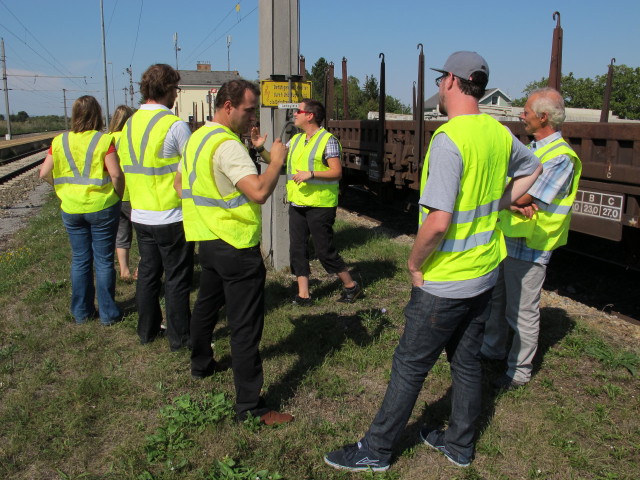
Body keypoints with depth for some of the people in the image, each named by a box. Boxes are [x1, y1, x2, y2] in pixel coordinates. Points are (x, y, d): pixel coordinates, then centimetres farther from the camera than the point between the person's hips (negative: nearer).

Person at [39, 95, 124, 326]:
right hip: (101, 207, -3)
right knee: (103, 261, 6)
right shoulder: (103, 141, -11)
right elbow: (116, 174, -18)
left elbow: (44, 173, -1)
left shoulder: (60, 141, 1)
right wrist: (118, 196, -3)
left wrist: (63, 189, 12)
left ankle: (81, 311, 24)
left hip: (71, 209, 4)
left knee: (80, 260, 14)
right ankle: (108, 313, 14)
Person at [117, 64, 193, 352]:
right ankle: (179, 336, 16)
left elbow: (125, 168, 13)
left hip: (140, 216, 7)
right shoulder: (174, 124, -15)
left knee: (147, 273, 17)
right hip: (171, 217, -7)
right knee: (177, 278, 5)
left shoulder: (129, 125, 7)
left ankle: (147, 330, 30)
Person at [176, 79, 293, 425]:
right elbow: (260, 191, -31)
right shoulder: (227, 145, -20)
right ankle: (249, 406, 4)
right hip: (236, 247, -10)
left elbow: (180, 184, 21)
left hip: (207, 240, 10)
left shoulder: (197, 138, 11)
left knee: (206, 305, 26)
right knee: (245, 327, -3)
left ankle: (201, 364, 47)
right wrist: (277, 160, -16)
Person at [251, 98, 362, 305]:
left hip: (320, 205, -7)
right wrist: (260, 148, -3)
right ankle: (303, 294, 16)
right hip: (297, 203, 7)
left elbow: (337, 172, -15)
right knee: (297, 248, 7)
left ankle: (351, 286, 19)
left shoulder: (328, 140, -9)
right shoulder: (296, 140, 12)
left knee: (325, 250, -1)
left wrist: (310, 173, -24)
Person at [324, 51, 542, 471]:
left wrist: (415, 264, -13)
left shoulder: (449, 139, -23)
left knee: (410, 366, 6)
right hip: (485, 273, 8)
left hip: (445, 282, -8)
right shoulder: (500, 133, 3)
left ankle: (377, 449, 23)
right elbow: (533, 169, 23)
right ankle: (460, 444, 37)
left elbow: (438, 221, -30)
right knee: (467, 361, 20)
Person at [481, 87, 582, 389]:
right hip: (507, 240, 9)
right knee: (496, 301, 21)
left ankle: (520, 372, 20)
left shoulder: (560, 157, -19)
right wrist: (516, 205, -17)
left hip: (529, 248, -9)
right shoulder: (534, 149, 11)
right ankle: (492, 349, 40)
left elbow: (520, 199, -24)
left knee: (523, 313, 4)